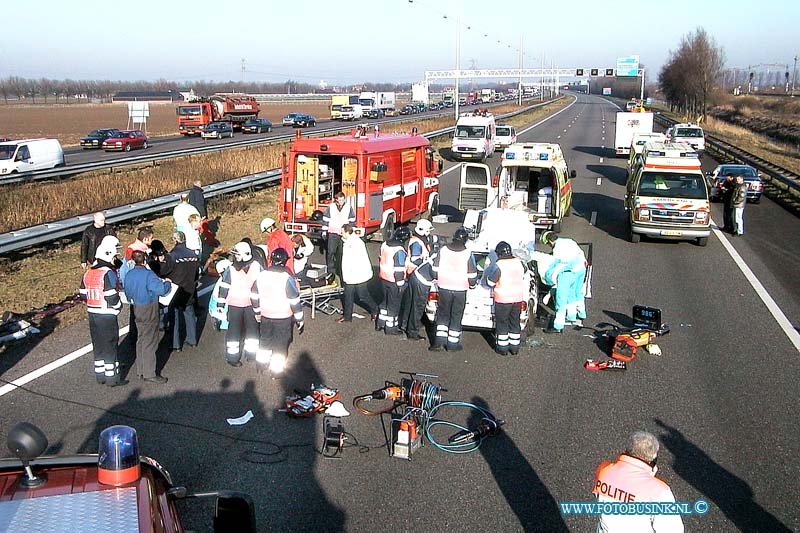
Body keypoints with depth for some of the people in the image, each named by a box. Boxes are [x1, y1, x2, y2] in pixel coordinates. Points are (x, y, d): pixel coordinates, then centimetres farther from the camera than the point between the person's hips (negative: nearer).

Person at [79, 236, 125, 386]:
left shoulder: (88, 273, 7)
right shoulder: (108, 273, -18)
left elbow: (83, 295, 11)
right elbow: (112, 298, -22)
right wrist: (119, 306, -4)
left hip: (93, 315, 7)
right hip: (107, 316, -7)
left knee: (98, 345, 16)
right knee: (110, 346, 2)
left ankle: (100, 375, 24)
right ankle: (112, 378, 9)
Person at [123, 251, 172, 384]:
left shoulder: (129, 275, 2)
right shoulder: (148, 274, -22)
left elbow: (128, 292, 12)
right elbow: (161, 289, -27)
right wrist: (167, 283, -8)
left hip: (137, 309, 7)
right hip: (149, 311, -7)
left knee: (141, 340, 18)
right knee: (150, 342, -1)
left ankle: (141, 370, 26)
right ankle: (149, 374, 3)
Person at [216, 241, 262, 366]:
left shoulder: (256, 266, -9)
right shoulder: (231, 270, -11)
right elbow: (223, 287, -4)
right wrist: (220, 305, -3)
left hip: (251, 304, 2)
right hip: (234, 305, -2)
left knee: (252, 327, 13)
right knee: (234, 329, 4)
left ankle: (251, 353, 30)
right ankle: (232, 356, 15)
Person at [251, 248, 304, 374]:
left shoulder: (261, 275, -6)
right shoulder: (287, 278, -21)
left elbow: (254, 296, 4)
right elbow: (295, 301, -17)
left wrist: (257, 311, 20)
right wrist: (299, 319, -6)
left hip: (265, 316, 4)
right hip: (283, 317, -4)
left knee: (265, 340, 22)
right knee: (281, 343, 11)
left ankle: (261, 365, 34)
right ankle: (276, 369, 20)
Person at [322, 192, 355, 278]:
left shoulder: (349, 208, 4)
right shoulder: (330, 207, 2)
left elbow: (352, 221, 12)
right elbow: (325, 220, 6)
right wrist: (324, 231, 3)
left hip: (344, 234, 1)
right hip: (332, 234, -1)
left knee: (341, 253, 3)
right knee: (330, 252, -6)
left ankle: (339, 271, 13)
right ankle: (330, 271, 1)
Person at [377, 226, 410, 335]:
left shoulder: (385, 245, 1)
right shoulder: (399, 251, -24)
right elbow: (399, 269, -21)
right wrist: (401, 284, -13)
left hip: (384, 278, 8)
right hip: (394, 281, -8)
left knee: (386, 300, 23)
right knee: (394, 304, 6)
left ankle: (381, 322, 32)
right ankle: (391, 328, 16)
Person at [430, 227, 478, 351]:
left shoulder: (443, 250, -3)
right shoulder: (468, 254, -10)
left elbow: (435, 270, 2)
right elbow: (472, 276, -5)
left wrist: (438, 280, 20)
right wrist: (472, 284, 14)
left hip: (444, 288, 2)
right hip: (460, 290, -2)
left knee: (443, 314, 14)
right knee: (456, 316, 9)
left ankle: (439, 341, 8)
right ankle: (453, 343, 14)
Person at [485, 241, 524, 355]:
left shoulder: (498, 265, -17)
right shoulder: (518, 262, 2)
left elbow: (490, 282, -11)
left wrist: (490, 272, 6)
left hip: (503, 299, -5)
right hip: (518, 298, 5)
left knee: (502, 323, 6)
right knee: (515, 323, 14)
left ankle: (502, 348, 11)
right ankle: (515, 347, 20)